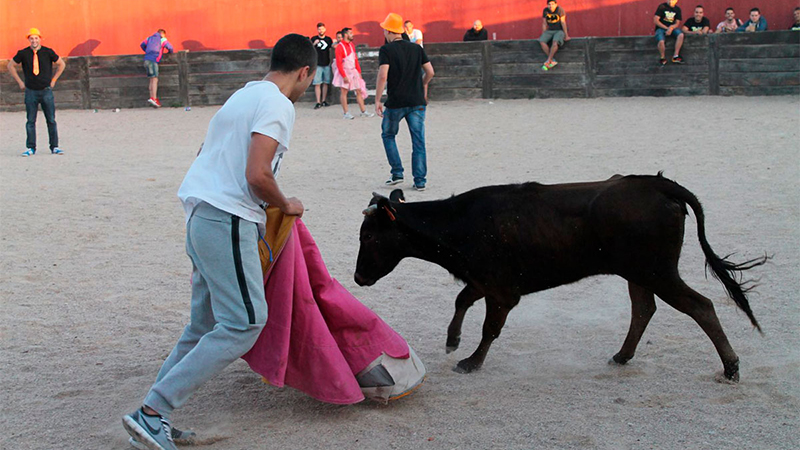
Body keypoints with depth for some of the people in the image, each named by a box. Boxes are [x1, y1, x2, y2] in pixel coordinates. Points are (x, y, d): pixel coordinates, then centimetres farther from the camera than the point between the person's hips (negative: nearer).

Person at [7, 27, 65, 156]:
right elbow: (11, 66, 12)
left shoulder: (48, 52, -2)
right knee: (31, 121, 1)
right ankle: (30, 148, 6)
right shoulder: (23, 53, -2)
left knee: (51, 120, 2)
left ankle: (54, 147, 8)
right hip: (31, 92, 0)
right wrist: (20, 82, 7)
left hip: (46, 91, 0)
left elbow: (61, 64, 12)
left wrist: (53, 80, 8)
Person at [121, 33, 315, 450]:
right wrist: (285, 205, -1)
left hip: (201, 216, 10)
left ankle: (153, 416, 14)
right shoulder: (277, 105, -9)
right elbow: (257, 174, -20)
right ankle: (151, 412, -11)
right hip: (228, 220, -10)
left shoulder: (242, 95, 21)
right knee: (243, 323, -8)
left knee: (205, 324, 15)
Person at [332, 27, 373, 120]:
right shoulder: (340, 47, -13)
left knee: (359, 91, 7)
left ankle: (363, 112, 12)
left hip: (353, 71, 7)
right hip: (344, 72, -7)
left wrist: (359, 72, 11)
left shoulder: (352, 45, 10)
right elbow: (339, 63, -16)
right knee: (344, 92, -1)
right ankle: (346, 113, 2)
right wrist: (344, 76, -20)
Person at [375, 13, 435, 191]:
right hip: (417, 102, 3)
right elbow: (430, 72, 9)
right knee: (418, 141, 4)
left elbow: (382, 76, -17)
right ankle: (420, 181, 2)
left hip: (395, 103, -3)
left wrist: (377, 100, -13)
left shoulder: (386, 50, -6)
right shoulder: (416, 48, 8)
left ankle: (397, 173, 10)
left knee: (388, 135, 18)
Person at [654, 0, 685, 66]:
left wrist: (671, 27, -17)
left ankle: (675, 56, -22)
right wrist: (666, 28, -12)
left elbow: (677, 23, 6)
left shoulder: (677, 9, 9)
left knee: (681, 35, -28)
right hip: (661, 28, -3)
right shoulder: (662, 7, -3)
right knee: (661, 41, -33)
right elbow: (655, 20, -8)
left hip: (672, 28, 3)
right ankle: (663, 58, -6)